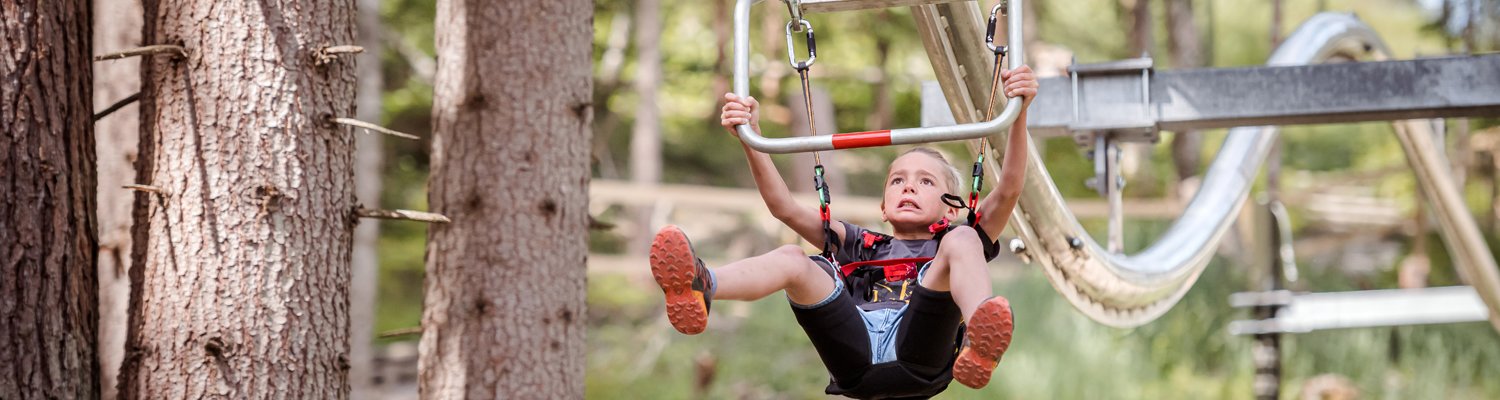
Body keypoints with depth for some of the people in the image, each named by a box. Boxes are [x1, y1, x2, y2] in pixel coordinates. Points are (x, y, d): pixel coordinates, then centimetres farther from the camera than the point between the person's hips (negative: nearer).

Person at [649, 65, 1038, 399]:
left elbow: (1007, 191, 14)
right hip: (854, 354, 2)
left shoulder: (952, 241, 30)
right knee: (792, 259, -17)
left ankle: (979, 341, -53)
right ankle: (699, 288, -51)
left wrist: (1018, 113, -1)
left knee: (962, 241, -18)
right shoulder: (859, 245, 37)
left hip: (918, 355, -2)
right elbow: (784, 208, 28)